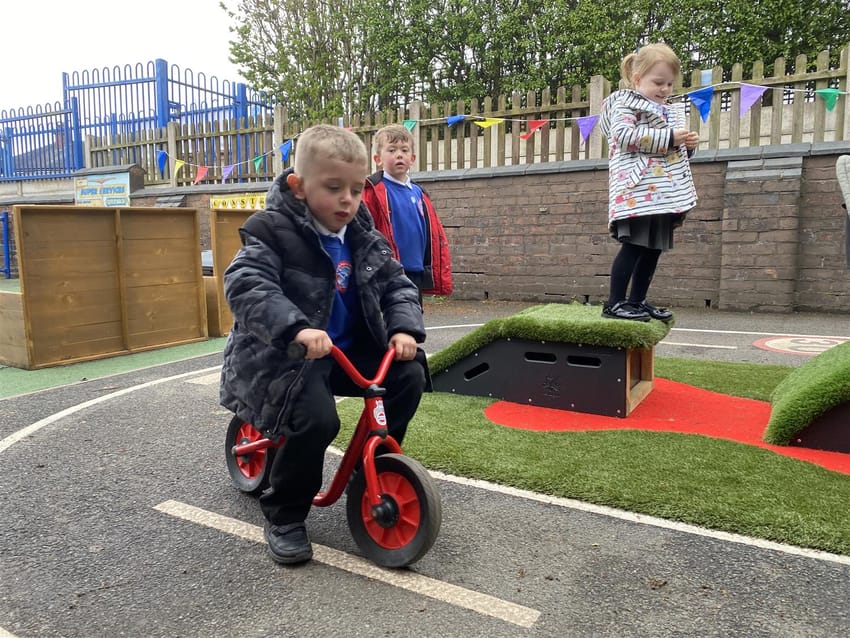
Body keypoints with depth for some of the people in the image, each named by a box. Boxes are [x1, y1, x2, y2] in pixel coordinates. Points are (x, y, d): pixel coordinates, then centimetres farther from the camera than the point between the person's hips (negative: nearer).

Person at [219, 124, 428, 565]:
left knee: (409, 375, -9)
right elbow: (244, 285, -27)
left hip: (350, 351, 7)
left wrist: (404, 327, -13)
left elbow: (396, 284, 7)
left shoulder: (362, 235, 5)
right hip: (283, 356, -6)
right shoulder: (272, 231, -14)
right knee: (316, 417, -31)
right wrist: (295, 328, -43)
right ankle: (283, 517, -3)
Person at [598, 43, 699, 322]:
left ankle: (637, 301, 15)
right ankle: (615, 303, -10)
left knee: (654, 246, 8)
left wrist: (687, 146, 9)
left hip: (664, 190, 9)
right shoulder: (625, 103, 1)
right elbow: (624, 135, -16)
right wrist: (669, 138, -15)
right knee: (635, 244, -14)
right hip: (639, 188, -9)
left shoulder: (668, 112, 27)